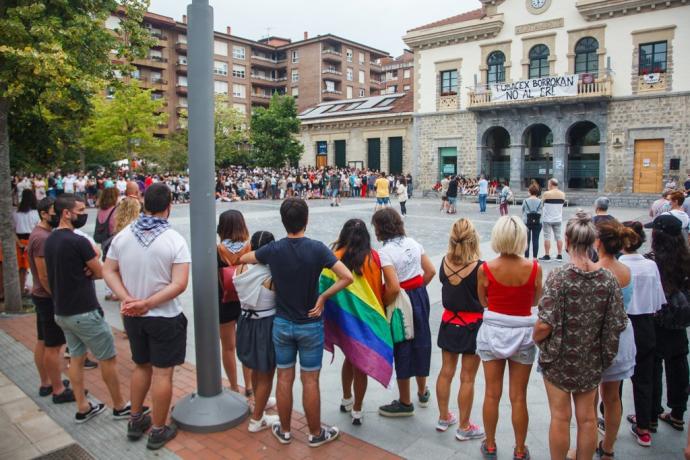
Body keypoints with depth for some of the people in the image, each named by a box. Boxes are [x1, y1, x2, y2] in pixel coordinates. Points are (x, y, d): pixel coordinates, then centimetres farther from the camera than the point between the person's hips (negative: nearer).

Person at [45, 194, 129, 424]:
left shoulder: (49, 241, 6)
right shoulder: (78, 241, -21)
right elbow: (100, 273, -11)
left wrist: (84, 268, -4)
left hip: (62, 311, 9)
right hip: (84, 312, -8)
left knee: (76, 357, 16)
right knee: (108, 358, 5)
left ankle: (83, 408, 24)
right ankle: (120, 406, 16)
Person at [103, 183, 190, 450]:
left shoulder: (122, 237, -2)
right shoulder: (175, 240, -16)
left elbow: (108, 271, -1)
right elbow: (179, 284, -22)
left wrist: (127, 299, -12)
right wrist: (148, 303, -20)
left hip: (132, 316, 5)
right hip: (165, 317, -5)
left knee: (141, 366, 23)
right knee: (162, 373, 7)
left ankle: (135, 421, 35)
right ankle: (158, 431, 19)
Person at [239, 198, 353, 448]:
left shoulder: (273, 249, -8)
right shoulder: (317, 248, -16)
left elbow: (243, 259, 10)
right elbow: (347, 277, -21)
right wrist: (323, 297, -11)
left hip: (282, 324, 3)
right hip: (310, 325, -2)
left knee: (284, 378, 14)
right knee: (310, 381, 9)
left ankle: (284, 431, 29)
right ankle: (316, 434, 24)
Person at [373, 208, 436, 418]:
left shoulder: (385, 252, -21)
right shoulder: (413, 243, 1)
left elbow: (393, 288, -28)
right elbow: (430, 271, 4)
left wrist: (382, 305, -13)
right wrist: (417, 288, 13)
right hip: (421, 296, 7)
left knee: (401, 349, 8)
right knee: (420, 343, 22)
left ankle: (405, 403, 24)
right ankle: (423, 392, 41)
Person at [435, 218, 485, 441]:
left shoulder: (445, 262, -9)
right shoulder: (479, 267, -21)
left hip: (449, 322, 4)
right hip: (472, 325, -4)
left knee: (446, 372, 17)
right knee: (467, 378, 9)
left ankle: (444, 418, 33)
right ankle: (464, 427, 22)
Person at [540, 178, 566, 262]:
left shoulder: (546, 194, -12)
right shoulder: (562, 194, 3)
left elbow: (542, 203, -1)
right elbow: (562, 203, 16)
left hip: (547, 219, -4)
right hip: (558, 219, 5)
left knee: (547, 237, 0)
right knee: (558, 236, 9)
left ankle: (547, 255, 2)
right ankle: (560, 255, 12)